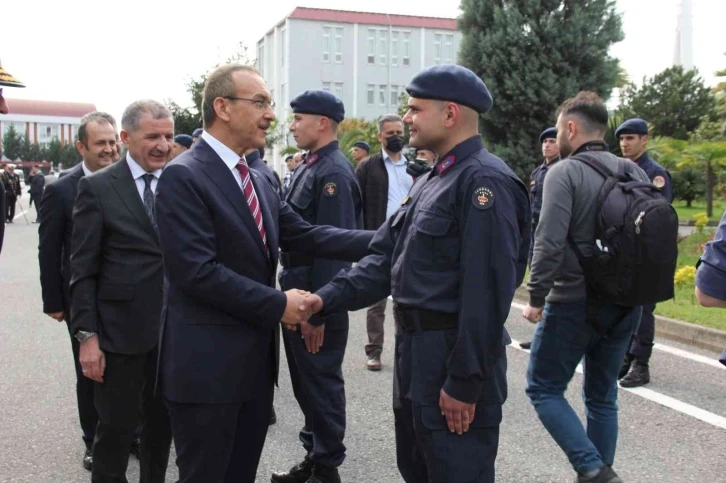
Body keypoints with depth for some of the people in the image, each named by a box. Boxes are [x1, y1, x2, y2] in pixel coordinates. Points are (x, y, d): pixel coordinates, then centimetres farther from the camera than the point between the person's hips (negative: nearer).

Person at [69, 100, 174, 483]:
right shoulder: (97, 187, -5)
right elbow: (83, 270, -7)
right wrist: (86, 335, -11)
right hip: (120, 328, -3)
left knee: (162, 421, 17)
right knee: (116, 426, 7)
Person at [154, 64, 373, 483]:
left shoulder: (258, 180, 12)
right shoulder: (184, 176, -15)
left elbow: (304, 235, 5)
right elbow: (197, 271, -22)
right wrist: (278, 304, -17)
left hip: (254, 358, 8)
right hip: (206, 363, -8)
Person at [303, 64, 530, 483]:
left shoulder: (485, 181, -18)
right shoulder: (432, 181, 14)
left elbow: (486, 290, -24)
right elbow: (386, 258, 10)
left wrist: (465, 382, -23)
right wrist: (328, 299, -3)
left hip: (454, 357, -10)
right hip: (416, 349, 10)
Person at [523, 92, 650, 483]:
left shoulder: (565, 172, -12)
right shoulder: (633, 172, 6)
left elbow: (549, 242, -21)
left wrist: (536, 297, -13)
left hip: (573, 303, -6)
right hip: (625, 305, 6)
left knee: (544, 389, 7)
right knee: (602, 396, 18)